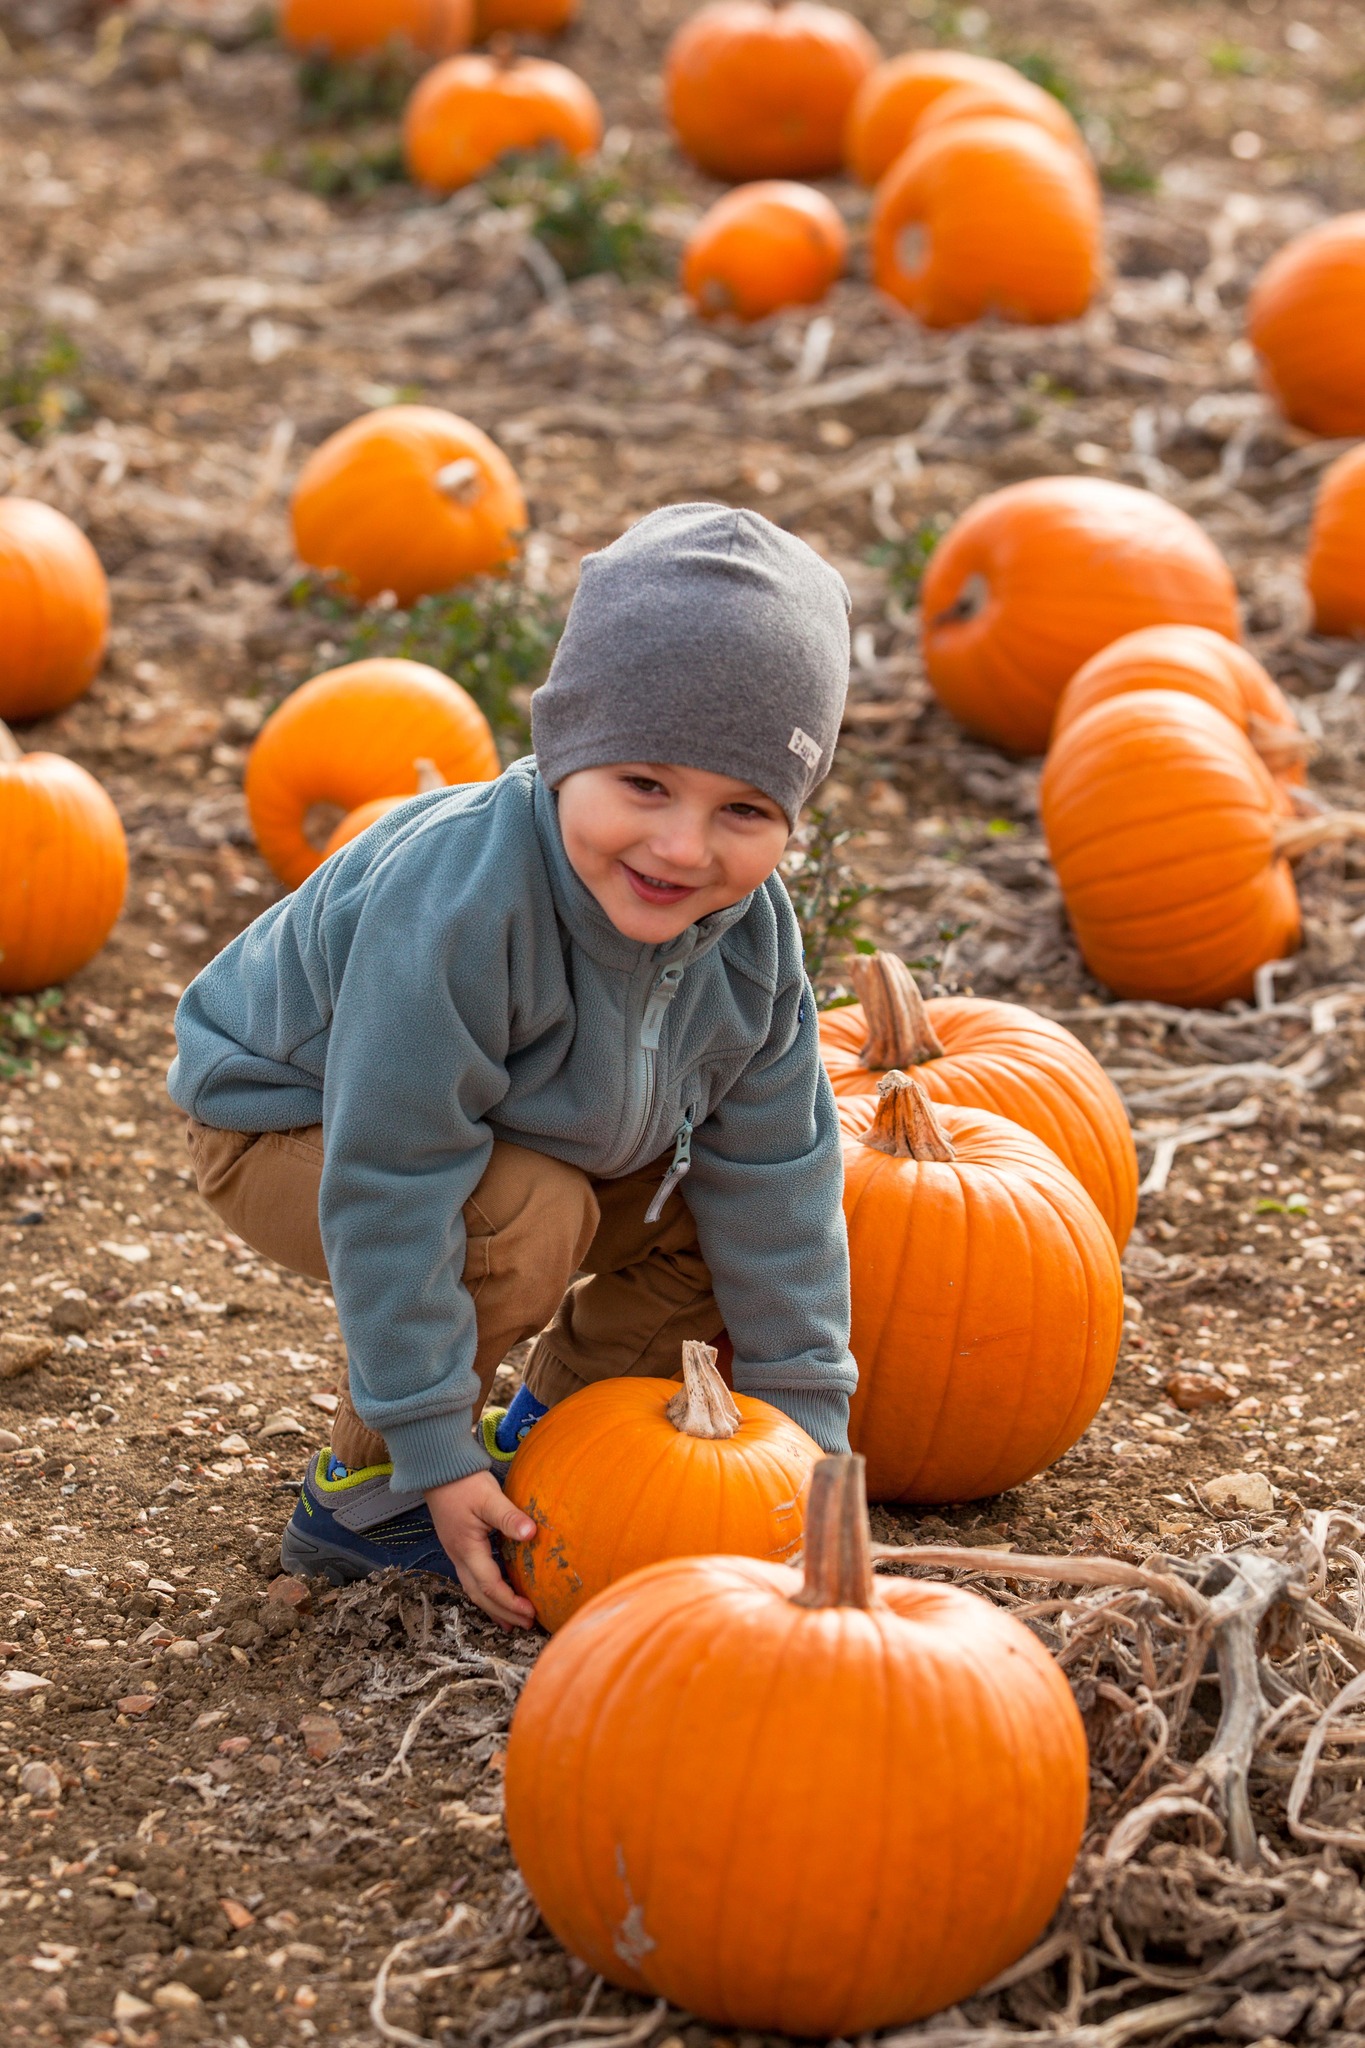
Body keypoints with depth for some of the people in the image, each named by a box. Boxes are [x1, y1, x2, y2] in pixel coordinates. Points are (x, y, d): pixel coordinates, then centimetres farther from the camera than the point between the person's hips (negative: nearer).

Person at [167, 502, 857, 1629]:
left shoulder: (751, 931, -20)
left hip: (530, 1129, 7)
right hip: (292, 1124, -7)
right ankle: (366, 1491, -12)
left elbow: (775, 1174, -9)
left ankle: (545, 1430, 12)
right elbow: (391, 1192, -36)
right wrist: (435, 1450, -31)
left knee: (712, 1208, -7)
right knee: (525, 1221, -33)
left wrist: (805, 1415, -6)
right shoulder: (452, 905, -41)